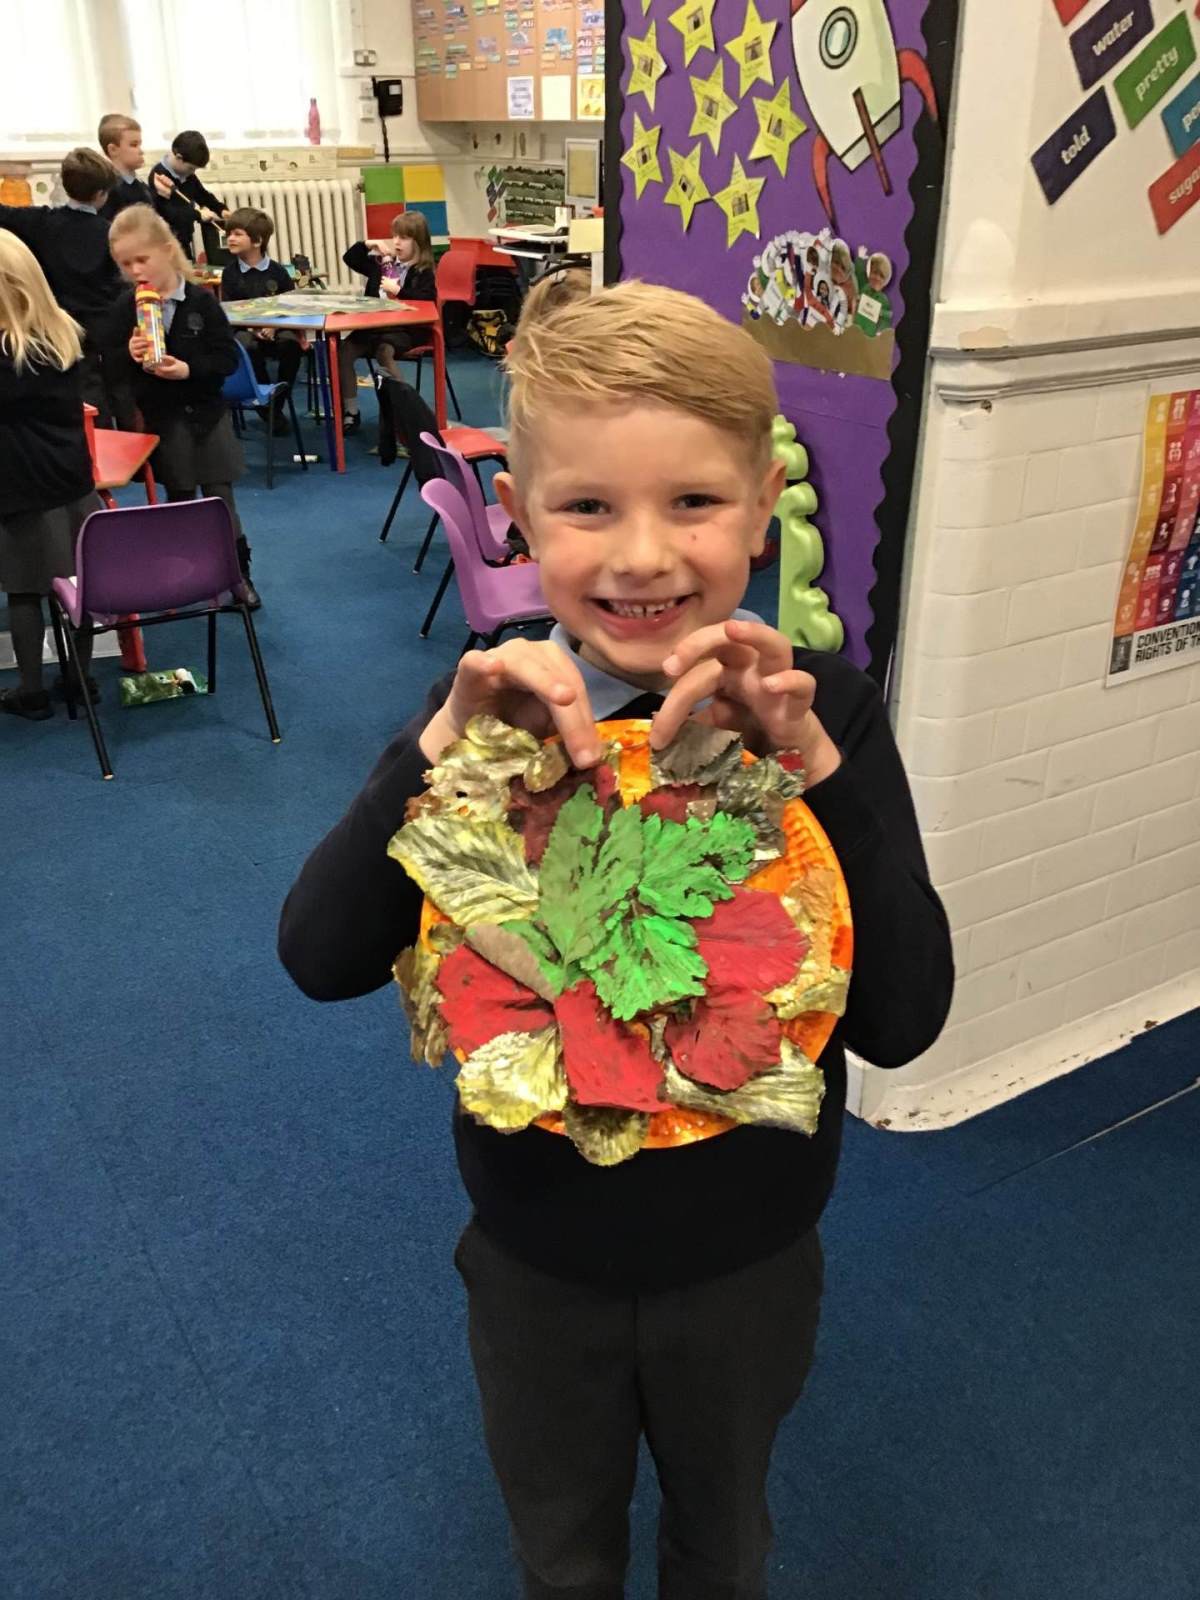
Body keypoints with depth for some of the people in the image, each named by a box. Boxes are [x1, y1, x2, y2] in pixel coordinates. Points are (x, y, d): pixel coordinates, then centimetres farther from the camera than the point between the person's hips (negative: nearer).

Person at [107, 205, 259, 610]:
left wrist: (189, 370, -24)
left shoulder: (201, 301, -9)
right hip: (161, 416, 2)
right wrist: (130, 356, -20)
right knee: (179, 499, 13)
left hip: (205, 412, -2)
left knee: (219, 496, 2)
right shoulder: (127, 307, -3)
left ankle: (239, 573, 12)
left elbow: (228, 358, -11)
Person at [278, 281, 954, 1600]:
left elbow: (902, 1020, -23)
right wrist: (446, 744, -35)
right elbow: (323, 960, -21)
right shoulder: (497, 708, -16)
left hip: (748, 1251, 0)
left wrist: (814, 764, -36)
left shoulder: (821, 711, -19)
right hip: (539, 1252, 1)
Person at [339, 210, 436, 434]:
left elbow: (427, 299, -19)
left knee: (383, 352, -36)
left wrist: (398, 290, -18)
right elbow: (349, 259, 18)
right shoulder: (382, 263, 14)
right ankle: (350, 413, -4)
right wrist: (369, 243, 5)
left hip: (405, 328, -6)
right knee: (343, 352, -13)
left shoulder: (423, 272, -3)